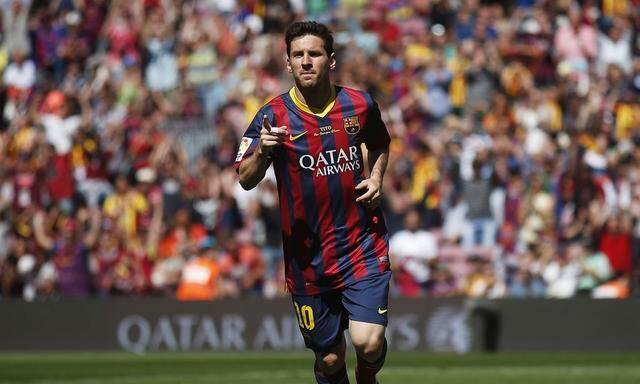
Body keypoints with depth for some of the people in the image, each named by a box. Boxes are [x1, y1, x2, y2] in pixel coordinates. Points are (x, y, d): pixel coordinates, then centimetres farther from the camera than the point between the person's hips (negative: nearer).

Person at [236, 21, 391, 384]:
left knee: (368, 342, -15)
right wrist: (262, 151, -27)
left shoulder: (360, 105, 1)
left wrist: (376, 177, 3)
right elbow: (246, 181, -8)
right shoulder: (274, 116, -5)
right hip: (308, 255, 0)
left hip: (364, 242, 0)